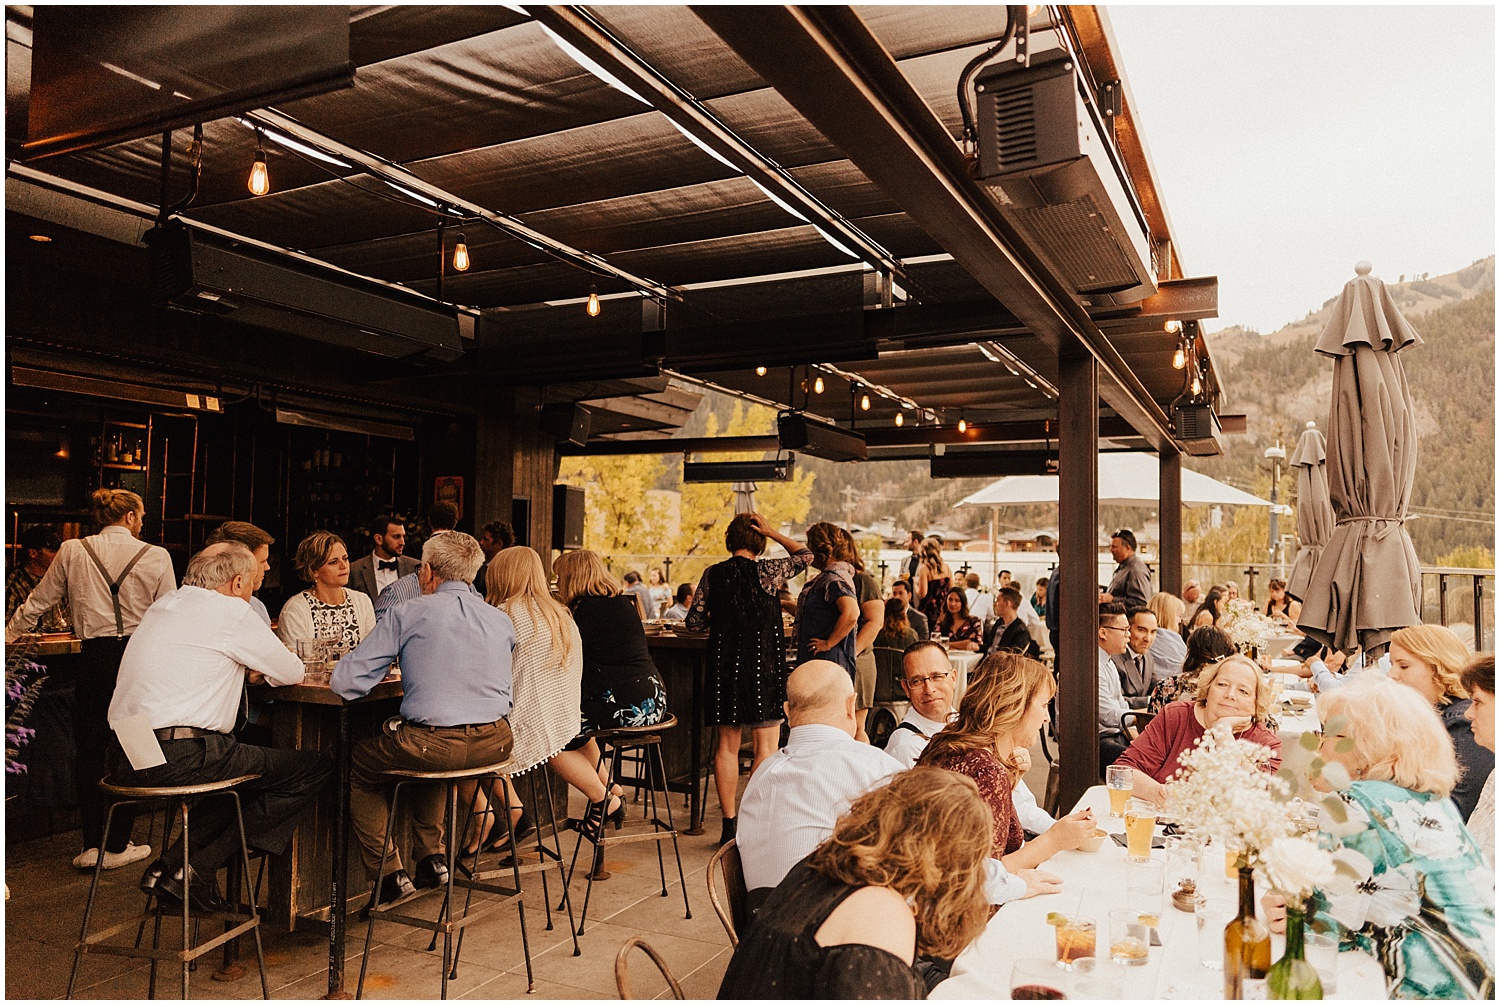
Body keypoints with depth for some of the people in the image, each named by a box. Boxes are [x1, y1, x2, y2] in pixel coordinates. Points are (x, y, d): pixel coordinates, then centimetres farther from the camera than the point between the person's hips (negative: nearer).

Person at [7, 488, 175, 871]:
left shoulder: (72, 552, 3)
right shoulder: (156, 557, -2)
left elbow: (38, 602, 15)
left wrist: (10, 632, 33)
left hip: (94, 657, 1)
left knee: (89, 750, 12)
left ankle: (92, 845, 13)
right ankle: (117, 846, 15)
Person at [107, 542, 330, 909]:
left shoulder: (162, 606, 18)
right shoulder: (231, 612, -6)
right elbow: (292, 672, 2)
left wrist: (240, 669, 22)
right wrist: (265, 662, 24)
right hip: (178, 760, -10)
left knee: (245, 756, 31)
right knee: (316, 767, -4)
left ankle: (173, 865, 17)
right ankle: (194, 870, 0)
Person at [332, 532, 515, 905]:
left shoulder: (407, 613, -2)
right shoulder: (502, 621, 10)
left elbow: (345, 682, -3)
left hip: (434, 745, -5)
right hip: (495, 744, 5)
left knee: (357, 765, 24)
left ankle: (390, 872, 21)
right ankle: (432, 857, 36)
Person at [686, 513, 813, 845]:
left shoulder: (713, 574, 1)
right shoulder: (766, 571, -8)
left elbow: (694, 621, 4)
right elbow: (805, 556, 6)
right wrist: (773, 533, 6)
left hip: (723, 665, 4)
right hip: (762, 665, -4)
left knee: (726, 746, 10)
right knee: (766, 747, 3)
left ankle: (729, 825, 14)